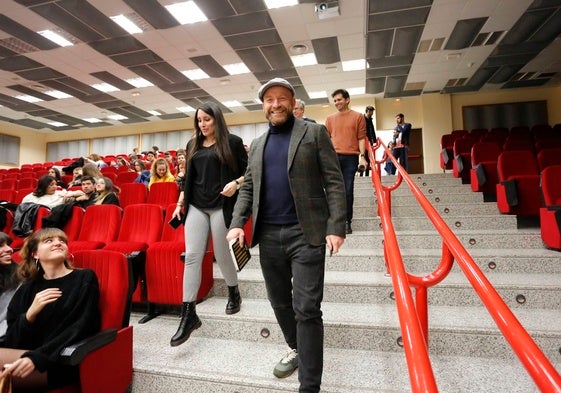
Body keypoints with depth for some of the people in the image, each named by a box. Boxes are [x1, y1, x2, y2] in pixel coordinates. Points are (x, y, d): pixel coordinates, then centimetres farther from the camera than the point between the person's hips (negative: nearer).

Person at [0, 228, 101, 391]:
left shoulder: (85, 278, 2)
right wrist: (30, 314, -12)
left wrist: (36, 357, -19)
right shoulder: (28, 289, 14)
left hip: (62, 362, -4)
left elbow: (82, 328, -8)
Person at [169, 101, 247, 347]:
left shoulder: (232, 142, 1)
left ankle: (234, 293, 33)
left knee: (221, 255, 5)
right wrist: (180, 203, 14)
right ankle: (188, 314, 2)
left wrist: (236, 183, -19)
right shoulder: (193, 145, 15)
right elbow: (187, 177, 18)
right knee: (192, 257, -3)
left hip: (221, 206, -4)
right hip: (196, 206, 5)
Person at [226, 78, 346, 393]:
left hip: (306, 234, -5)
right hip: (268, 235, 5)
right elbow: (248, 188, 15)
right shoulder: (258, 145, 16)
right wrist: (238, 223, 0)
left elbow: (334, 183, -4)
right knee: (280, 302, 17)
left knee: (307, 309, -2)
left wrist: (336, 227, -14)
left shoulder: (315, 133, 2)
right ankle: (297, 350, 42)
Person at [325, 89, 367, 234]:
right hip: (333, 157, 2)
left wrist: (362, 156, -6)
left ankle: (347, 221, 6)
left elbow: (361, 138, 4)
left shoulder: (358, 116, 8)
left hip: (350, 157, -2)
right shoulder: (330, 119, 16)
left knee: (348, 190, -1)